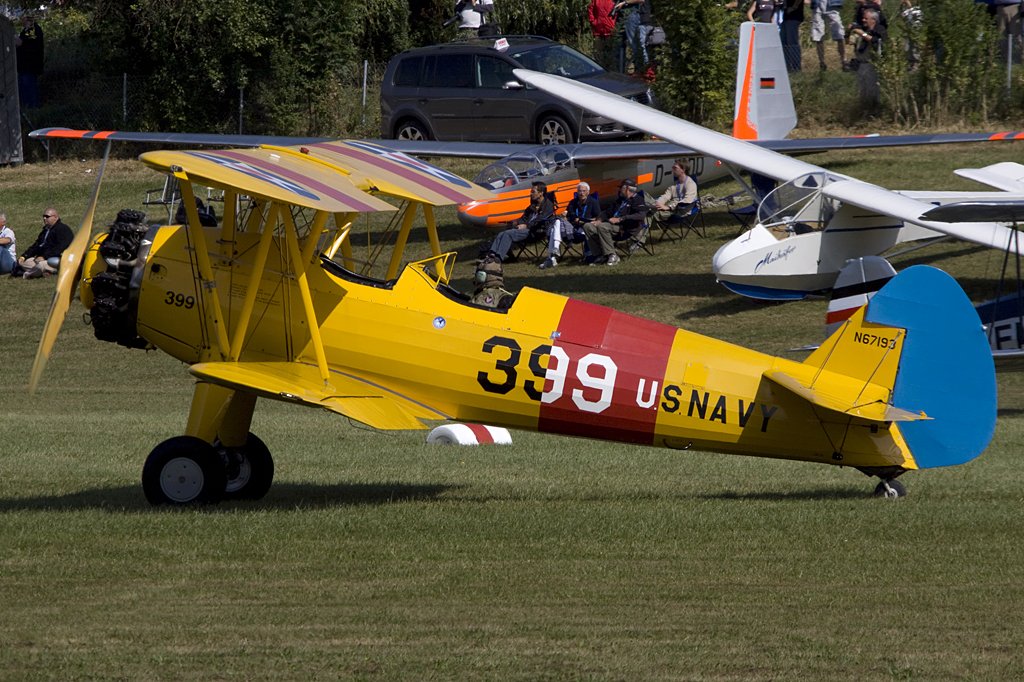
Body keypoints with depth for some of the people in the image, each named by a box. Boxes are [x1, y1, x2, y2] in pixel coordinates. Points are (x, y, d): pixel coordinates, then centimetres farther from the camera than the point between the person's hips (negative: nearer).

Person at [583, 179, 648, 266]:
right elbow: (608, 212, 28)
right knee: (588, 226, -4)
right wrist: (600, 220, 4)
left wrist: (620, 219, -23)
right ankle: (599, 255, -9)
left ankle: (612, 255, -27)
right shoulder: (621, 200, 27)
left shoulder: (637, 200, -1)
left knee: (602, 227, -34)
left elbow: (641, 215, -18)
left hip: (626, 229, -9)